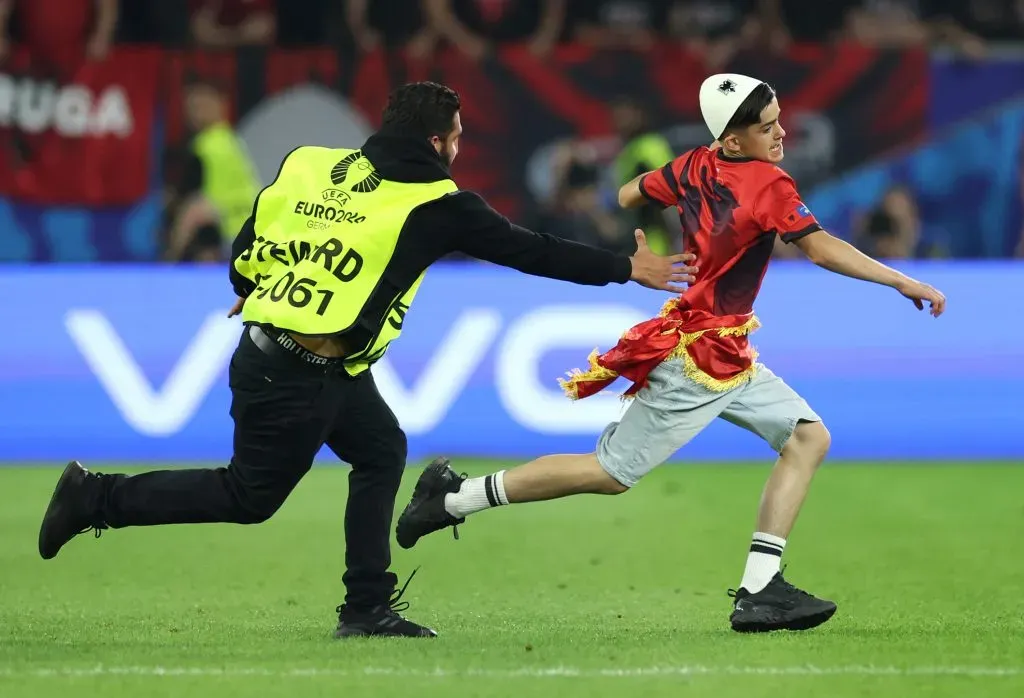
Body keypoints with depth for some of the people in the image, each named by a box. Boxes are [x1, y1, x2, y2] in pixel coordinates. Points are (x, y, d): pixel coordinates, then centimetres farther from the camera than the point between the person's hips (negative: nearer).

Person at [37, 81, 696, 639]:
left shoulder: (310, 164, 5)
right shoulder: (436, 206, -10)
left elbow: (251, 244, 11)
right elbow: (531, 251, -4)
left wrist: (248, 288, 34)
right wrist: (628, 269, 6)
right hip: (301, 378, -8)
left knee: (382, 451, 17)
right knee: (249, 496, 6)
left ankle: (368, 608, 18)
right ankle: (98, 496, 7)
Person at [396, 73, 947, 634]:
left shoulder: (697, 167, 3)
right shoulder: (768, 186, -19)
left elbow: (627, 195, 17)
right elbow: (820, 248, -29)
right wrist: (902, 282, -28)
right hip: (699, 360, -9)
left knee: (808, 438, 5)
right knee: (611, 474, -1)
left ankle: (759, 591, 0)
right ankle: (455, 498, 10)